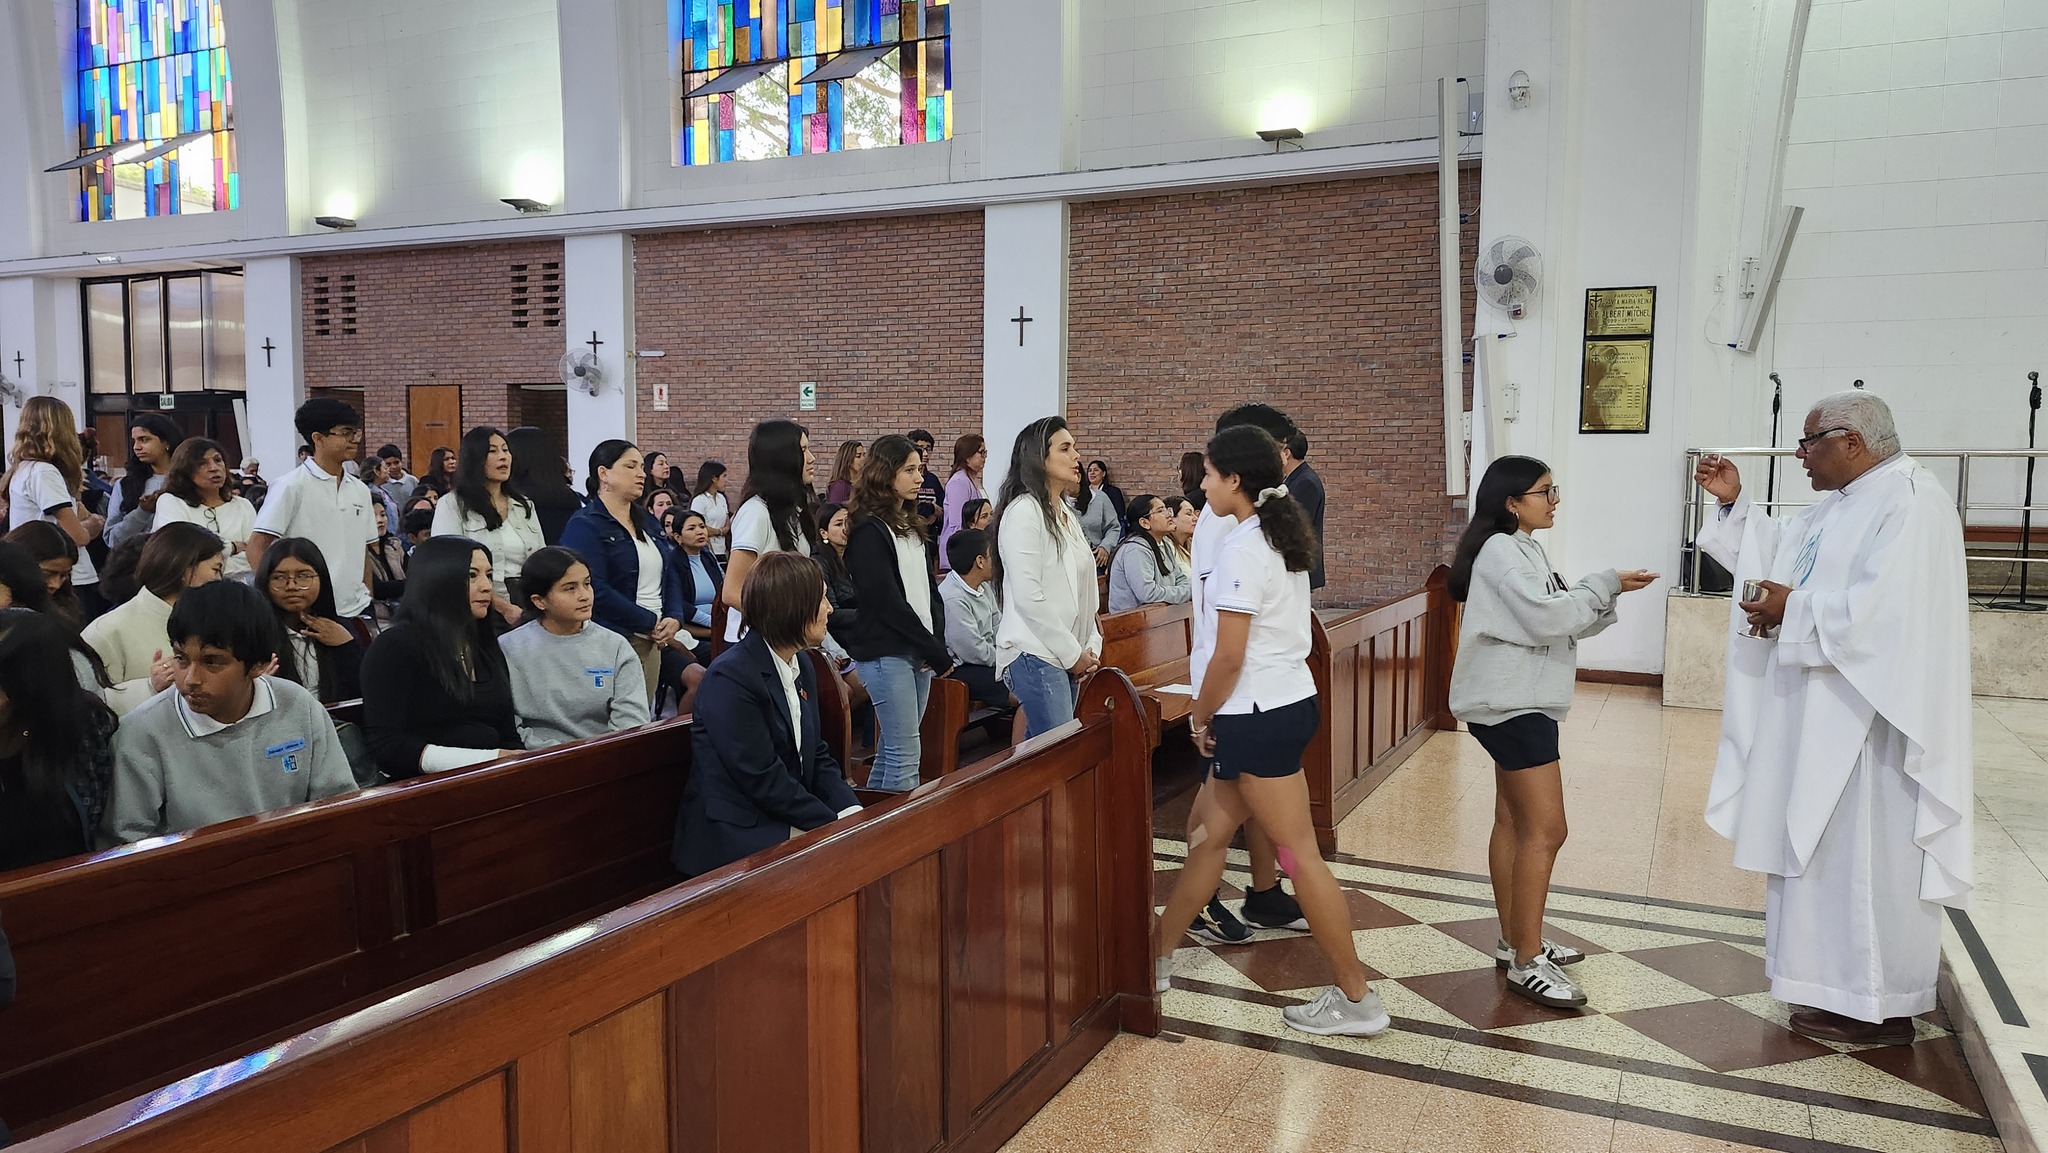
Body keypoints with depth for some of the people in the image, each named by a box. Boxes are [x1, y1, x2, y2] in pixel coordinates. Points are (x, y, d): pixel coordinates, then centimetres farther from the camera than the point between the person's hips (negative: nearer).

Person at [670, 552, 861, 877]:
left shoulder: (802, 668, 11)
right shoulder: (731, 677, -17)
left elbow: (817, 755, 11)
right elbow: (762, 779, -20)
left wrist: (851, 812, -6)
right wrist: (834, 824, -17)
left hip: (789, 821, 8)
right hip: (736, 835, -8)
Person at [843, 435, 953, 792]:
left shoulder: (912, 527, 16)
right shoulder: (869, 531, -10)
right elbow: (885, 600, -15)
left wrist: (937, 640, 0)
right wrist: (935, 651, -12)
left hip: (920, 652, 8)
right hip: (886, 652, -8)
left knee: (892, 748, 12)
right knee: (905, 753, -9)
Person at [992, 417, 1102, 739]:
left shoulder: (1066, 513, 17)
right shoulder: (1023, 512, -12)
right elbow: (1028, 597, -18)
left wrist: (1091, 646, 7)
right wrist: (1072, 652, -12)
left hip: (1068, 656, 9)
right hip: (1036, 655, -9)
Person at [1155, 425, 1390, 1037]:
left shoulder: (1242, 546, -18)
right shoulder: (1281, 537, 11)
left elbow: (1228, 657, -19)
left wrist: (1200, 717, -4)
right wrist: (1215, 716, 13)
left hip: (1259, 713, -10)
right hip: (1287, 701, 10)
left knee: (1299, 853, -1)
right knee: (1206, 831, 16)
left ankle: (1357, 999, 9)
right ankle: (1158, 956, 28)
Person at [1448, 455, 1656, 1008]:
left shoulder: (1524, 549, 16)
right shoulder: (1501, 552, -15)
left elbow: (1561, 620, 14)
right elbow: (1544, 616, -22)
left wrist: (1609, 594, -1)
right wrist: (1606, 584, -12)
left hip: (1520, 703, 11)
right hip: (1512, 704, -11)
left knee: (1514, 821, 14)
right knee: (1545, 829, -11)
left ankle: (1515, 941, 23)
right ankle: (1527, 962, -6)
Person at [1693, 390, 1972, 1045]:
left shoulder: (1910, 502, -16)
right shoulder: (1841, 505, 14)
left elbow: (1886, 609, -27)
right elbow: (1780, 562, 21)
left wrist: (1792, 611, -16)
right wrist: (1734, 504, 10)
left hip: (1872, 719, -10)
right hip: (1822, 717, 10)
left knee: (1868, 856, -1)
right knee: (1827, 849, 15)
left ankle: (1880, 1010, 11)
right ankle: (1839, 983, 27)